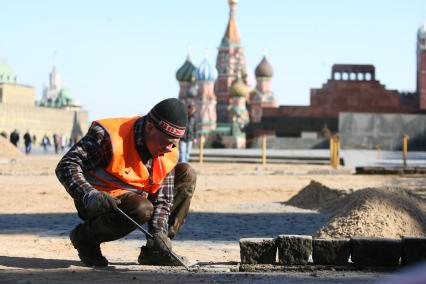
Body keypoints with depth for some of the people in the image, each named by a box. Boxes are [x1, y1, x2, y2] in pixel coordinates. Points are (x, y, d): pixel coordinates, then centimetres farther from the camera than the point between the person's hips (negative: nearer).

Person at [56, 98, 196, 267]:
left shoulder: (169, 154, -5)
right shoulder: (109, 137, -26)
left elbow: (162, 199, -5)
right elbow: (66, 166, -27)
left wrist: (159, 232, -23)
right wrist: (90, 196, -42)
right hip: (100, 203, -7)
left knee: (187, 174, 0)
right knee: (142, 209, -37)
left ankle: (153, 252, 0)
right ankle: (85, 236, -9)